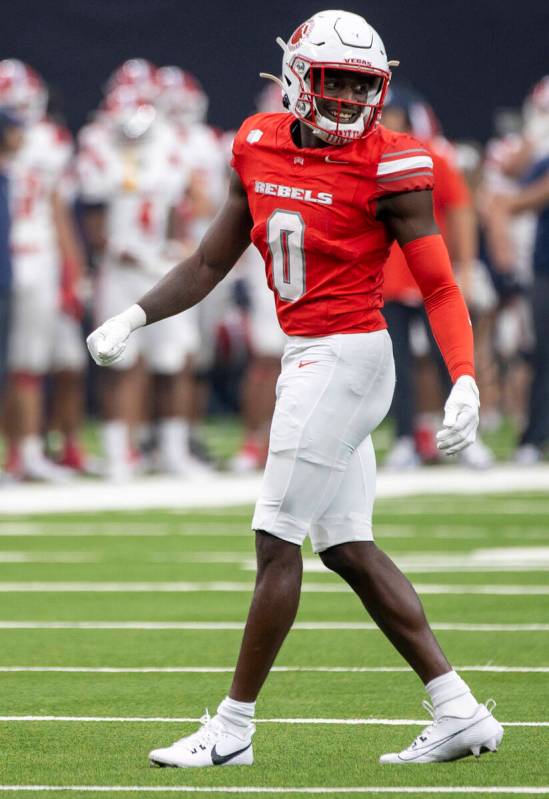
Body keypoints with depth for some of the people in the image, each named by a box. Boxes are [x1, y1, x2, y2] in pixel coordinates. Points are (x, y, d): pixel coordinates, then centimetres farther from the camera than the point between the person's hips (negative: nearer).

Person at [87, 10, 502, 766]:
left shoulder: (386, 169, -10)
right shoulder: (261, 150, 8)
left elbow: (439, 286, -9)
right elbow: (211, 264, 16)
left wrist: (465, 382, -20)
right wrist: (134, 318, 5)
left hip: (346, 356, -8)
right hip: (308, 359, 8)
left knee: (279, 544, -4)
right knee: (349, 549, 8)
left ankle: (233, 727, 5)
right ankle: (459, 713, 11)